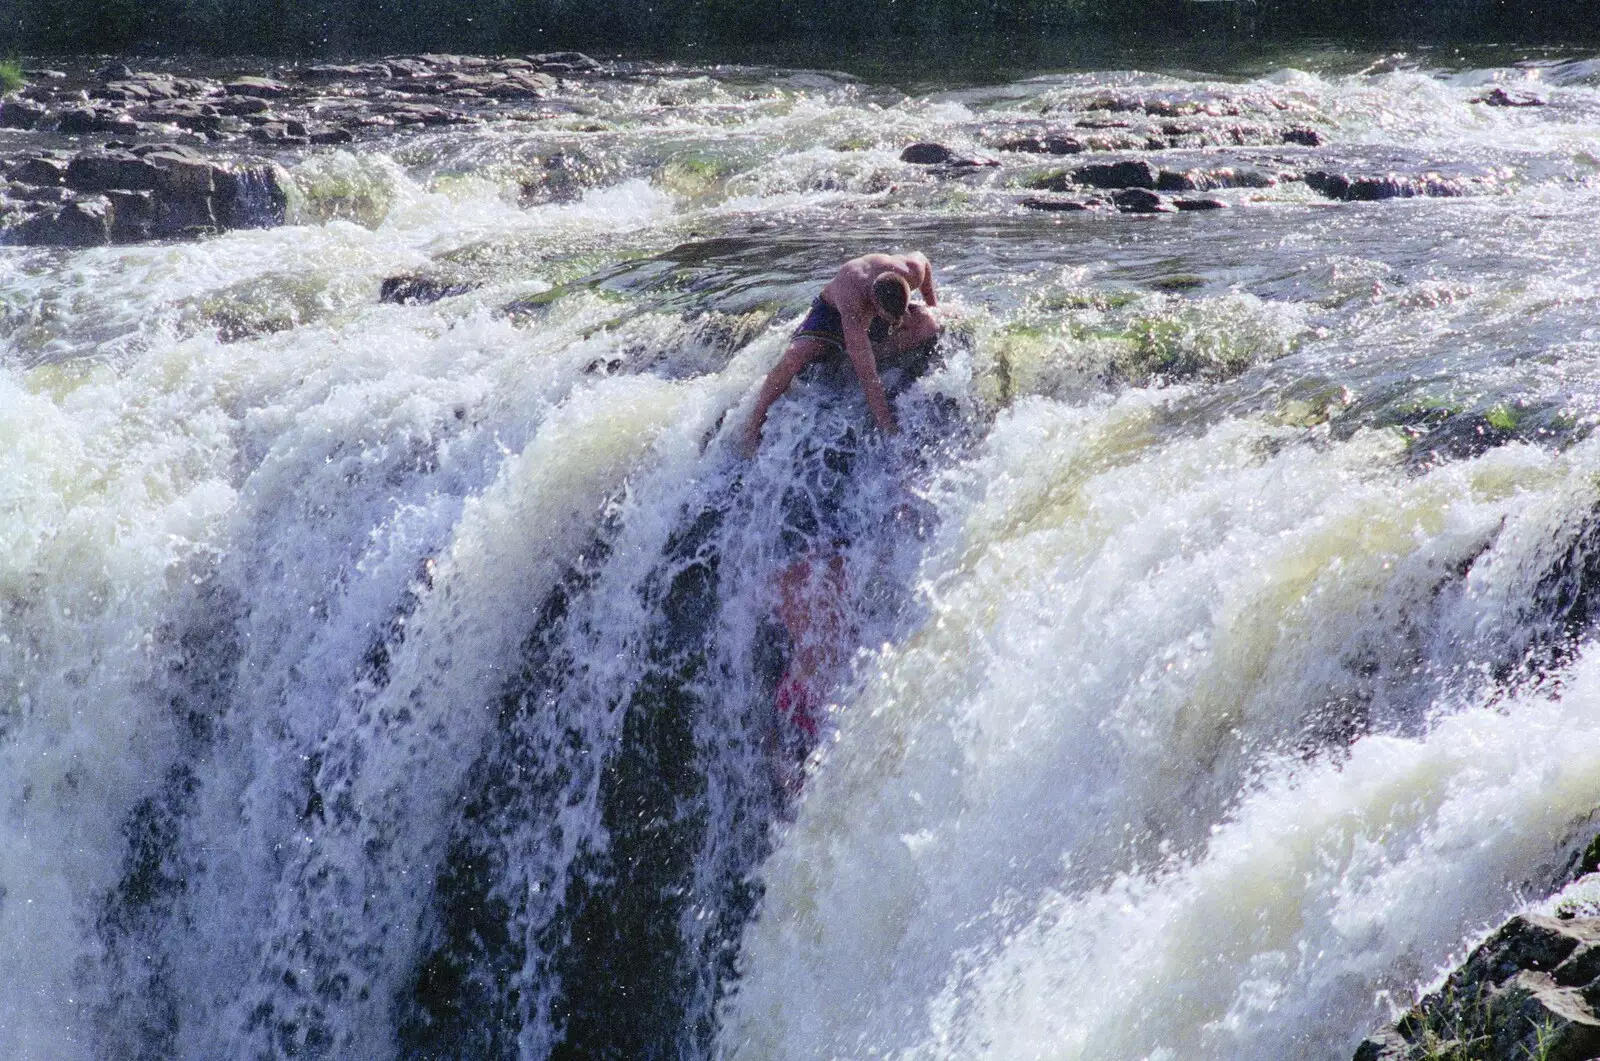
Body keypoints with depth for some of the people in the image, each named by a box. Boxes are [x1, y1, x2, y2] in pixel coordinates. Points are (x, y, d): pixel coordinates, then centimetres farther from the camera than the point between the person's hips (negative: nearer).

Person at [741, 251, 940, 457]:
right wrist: (887, 425, -45)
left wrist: (932, 305, 5)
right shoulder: (851, 300, -45)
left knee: (928, 323, -25)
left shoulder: (912, 272, -33)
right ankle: (752, 430, -20)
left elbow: (921, 258, -3)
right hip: (831, 312, -4)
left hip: (872, 315, 5)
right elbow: (867, 376, -45)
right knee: (793, 358, -33)